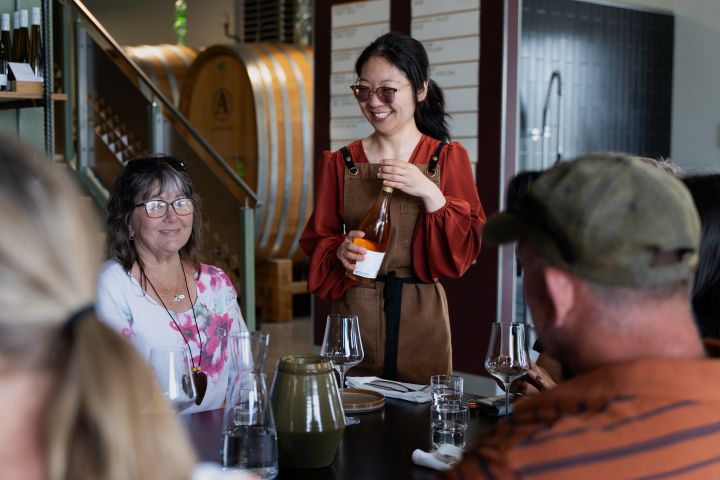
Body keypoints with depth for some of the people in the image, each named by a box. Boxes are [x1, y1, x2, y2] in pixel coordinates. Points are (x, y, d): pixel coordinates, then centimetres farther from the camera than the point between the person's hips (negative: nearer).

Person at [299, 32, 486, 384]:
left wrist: (429, 194, -18)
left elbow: (466, 248, -5)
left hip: (421, 317, 0)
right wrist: (340, 251, -16)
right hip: (353, 313, 1)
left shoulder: (449, 159, 0)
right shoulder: (339, 164, 3)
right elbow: (316, 240, 5)